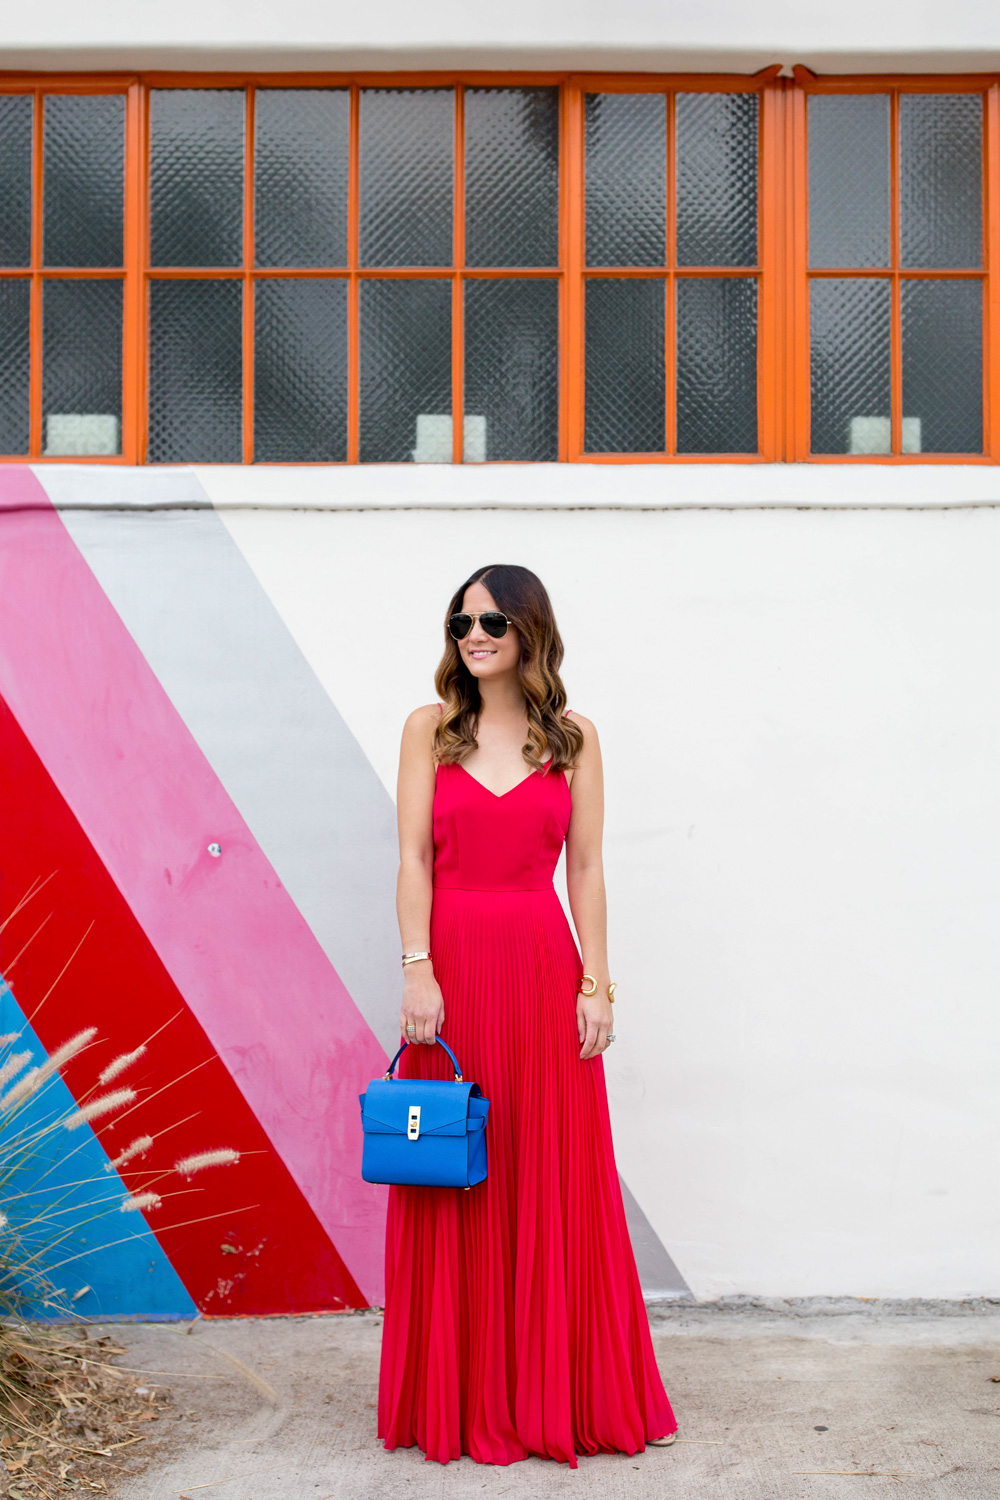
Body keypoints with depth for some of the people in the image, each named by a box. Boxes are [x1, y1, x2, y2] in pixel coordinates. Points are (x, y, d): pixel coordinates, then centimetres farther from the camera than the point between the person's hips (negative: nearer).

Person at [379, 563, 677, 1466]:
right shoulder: (430, 729, 6)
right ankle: (461, 1399, 17)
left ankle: (557, 1392, 17)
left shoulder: (573, 738, 7)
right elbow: (413, 859, -1)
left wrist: (597, 983, -2)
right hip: (452, 969, 0)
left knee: (557, 1181, 3)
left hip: (544, 969, 0)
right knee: (456, 1188, 4)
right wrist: (418, 969, -12)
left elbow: (585, 870, 5)